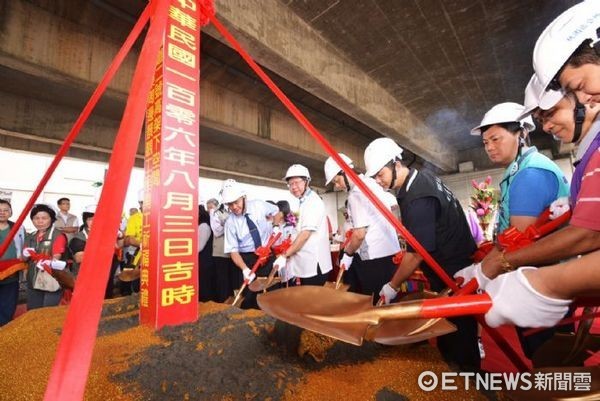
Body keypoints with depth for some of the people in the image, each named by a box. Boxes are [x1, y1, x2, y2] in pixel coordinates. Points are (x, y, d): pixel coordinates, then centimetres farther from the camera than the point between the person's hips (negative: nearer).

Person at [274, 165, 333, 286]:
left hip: (314, 265, -9)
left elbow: (305, 234, -21)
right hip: (306, 265, 9)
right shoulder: (304, 203, 14)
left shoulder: (313, 201, -14)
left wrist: (285, 256, -17)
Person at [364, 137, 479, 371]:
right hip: (456, 264, 9)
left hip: (452, 274, -9)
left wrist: (392, 287, -15)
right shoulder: (421, 179, 4)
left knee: (457, 335, 5)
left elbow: (417, 252, -25)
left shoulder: (418, 198, -27)